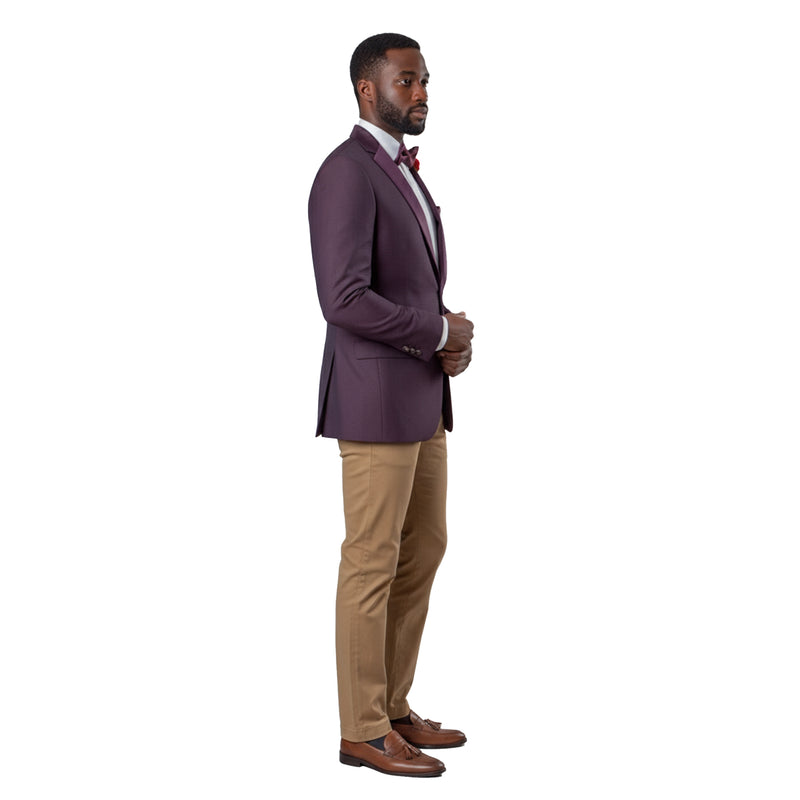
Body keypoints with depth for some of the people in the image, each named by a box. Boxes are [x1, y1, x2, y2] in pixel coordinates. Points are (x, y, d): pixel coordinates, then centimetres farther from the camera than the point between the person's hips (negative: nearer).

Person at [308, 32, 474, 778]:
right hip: (375, 402, -10)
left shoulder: (401, 173, 17)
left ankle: (390, 708, 25)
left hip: (418, 398, 10)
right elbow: (345, 300, -25)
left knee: (423, 553, 14)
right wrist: (442, 336, -12)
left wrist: (451, 341, 1)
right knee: (373, 564, -2)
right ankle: (362, 732, 10)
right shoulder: (346, 173, -16)